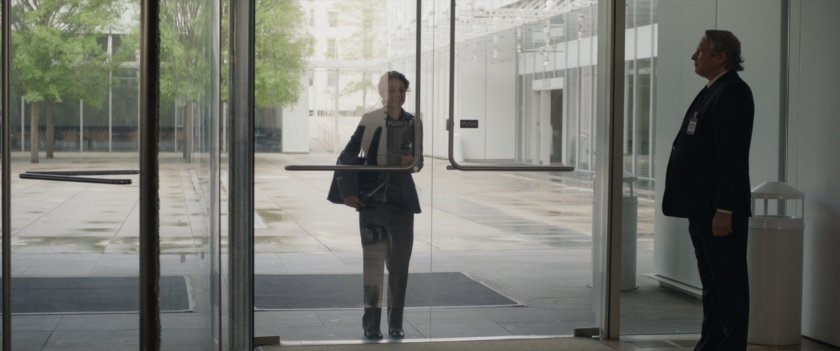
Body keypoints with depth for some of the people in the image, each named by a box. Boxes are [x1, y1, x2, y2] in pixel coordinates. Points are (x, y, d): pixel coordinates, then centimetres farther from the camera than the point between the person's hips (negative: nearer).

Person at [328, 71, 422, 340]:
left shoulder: (413, 124, 6)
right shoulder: (370, 121, -4)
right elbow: (348, 156, -2)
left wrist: (412, 162, -7)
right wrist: (348, 193, -8)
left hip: (402, 201, 3)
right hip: (372, 199, -3)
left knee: (400, 262, 4)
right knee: (373, 260, -1)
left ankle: (395, 322, 13)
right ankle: (371, 323, 6)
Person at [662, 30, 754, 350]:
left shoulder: (733, 93, -13)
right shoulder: (712, 92, 17)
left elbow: (732, 156, -20)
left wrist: (724, 211, -24)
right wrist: (703, 208, 17)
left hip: (720, 209, -10)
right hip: (702, 206, 10)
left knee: (728, 283, -3)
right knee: (711, 282, 14)